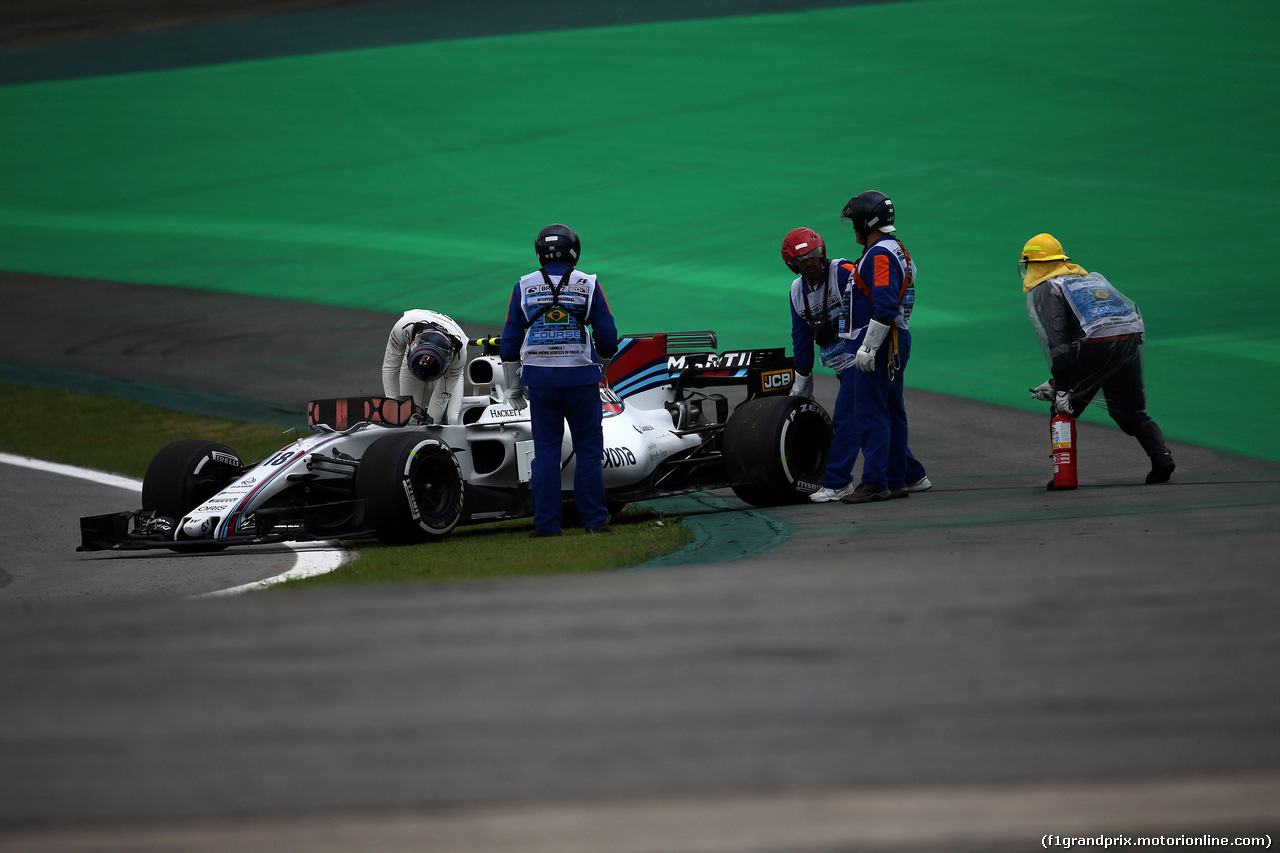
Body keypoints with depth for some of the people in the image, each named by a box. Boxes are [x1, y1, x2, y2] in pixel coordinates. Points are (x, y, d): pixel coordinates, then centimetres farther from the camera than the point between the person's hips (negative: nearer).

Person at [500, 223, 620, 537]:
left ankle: (547, 523, 3)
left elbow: (510, 341, 4)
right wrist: (602, 364, 20)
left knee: (545, 452, 6)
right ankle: (594, 520, 4)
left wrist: (513, 384, 13)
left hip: (540, 380, 1)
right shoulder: (588, 286, -1)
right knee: (588, 449, 6)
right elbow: (607, 337, 0)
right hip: (581, 378, -1)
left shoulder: (524, 287, 3)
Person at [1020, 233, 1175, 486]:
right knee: (1132, 413, 19)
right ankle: (1162, 457, -1)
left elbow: (1056, 340, -4)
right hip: (1131, 338, 6)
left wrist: (1060, 387, -7)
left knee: (1064, 409, 11)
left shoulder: (1043, 290, 10)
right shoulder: (1091, 278, 33)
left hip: (1096, 345, -6)